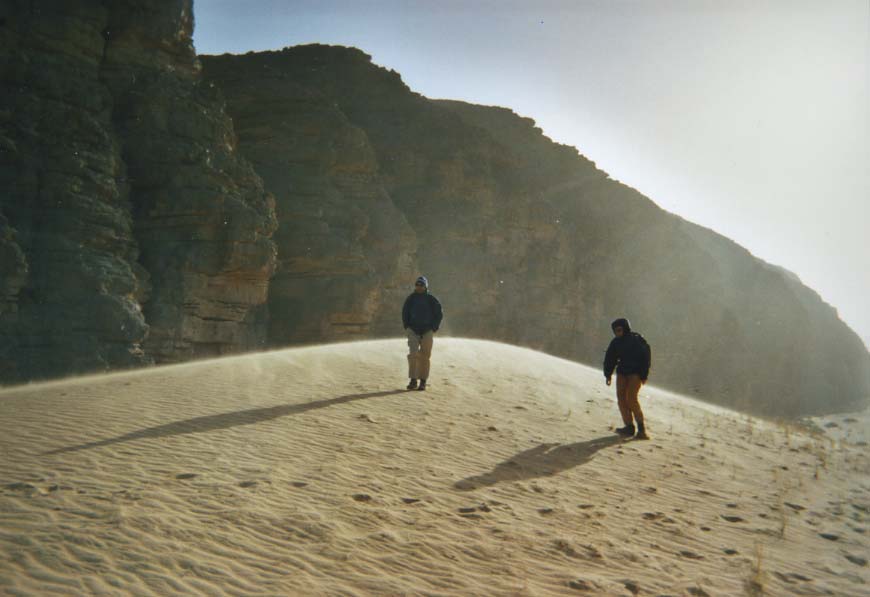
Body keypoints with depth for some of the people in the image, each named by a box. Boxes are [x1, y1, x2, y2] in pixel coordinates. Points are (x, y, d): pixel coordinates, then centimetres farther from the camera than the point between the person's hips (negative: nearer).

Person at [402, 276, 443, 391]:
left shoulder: (431, 300, 1)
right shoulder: (411, 299, 5)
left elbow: (439, 314, 4)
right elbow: (405, 314, 15)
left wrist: (433, 329, -3)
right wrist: (407, 327, 4)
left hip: (427, 331, -1)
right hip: (413, 331, 1)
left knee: (424, 357, 2)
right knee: (413, 354, -13)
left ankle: (423, 382, 10)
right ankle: (413, 381, -11)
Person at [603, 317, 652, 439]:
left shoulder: (637, 340, -10)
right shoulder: (616, 342, 7)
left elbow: (645, 357, -8)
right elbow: (609, 359, 14)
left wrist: (644, 375, -10)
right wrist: (608, 375, 9)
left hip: (635, 373, -6)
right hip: (622, 372, 7)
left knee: (631, 399, -17)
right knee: (621, 398, -2)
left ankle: (641, 429, -12)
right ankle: (629, 427, 4)